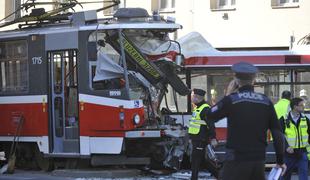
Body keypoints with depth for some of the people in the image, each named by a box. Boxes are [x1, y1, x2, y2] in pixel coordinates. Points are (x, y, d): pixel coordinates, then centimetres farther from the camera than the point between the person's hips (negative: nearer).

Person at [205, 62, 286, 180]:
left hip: (236, 161, -4)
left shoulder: (231, 100, -9)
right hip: (259, 160, 4)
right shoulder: (266, 102, 3)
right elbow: (277, 133, 4)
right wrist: (280, 161, 13)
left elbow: (209, 116, 6)